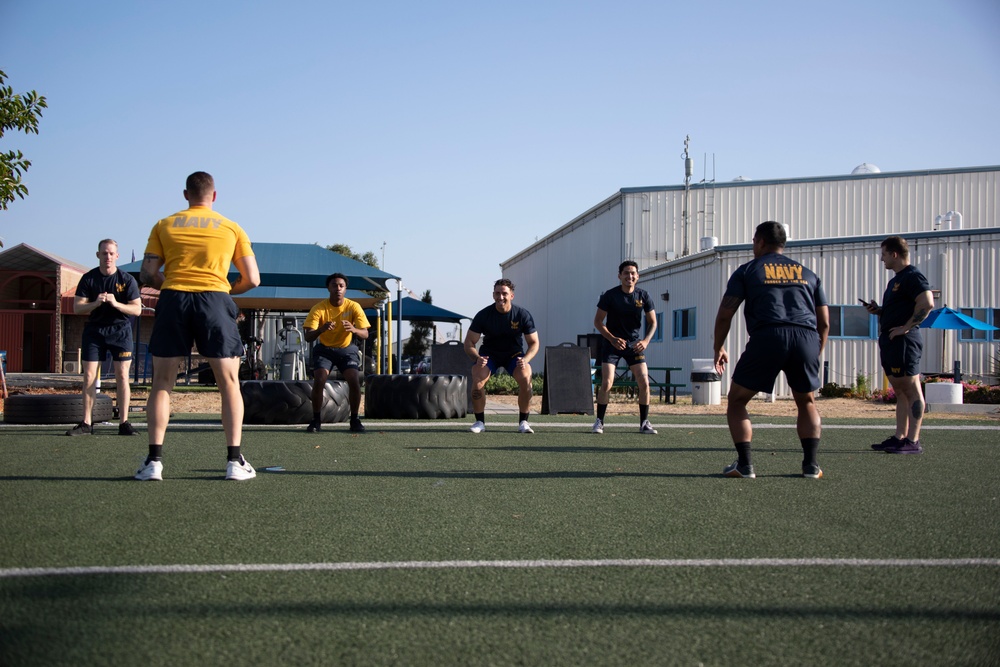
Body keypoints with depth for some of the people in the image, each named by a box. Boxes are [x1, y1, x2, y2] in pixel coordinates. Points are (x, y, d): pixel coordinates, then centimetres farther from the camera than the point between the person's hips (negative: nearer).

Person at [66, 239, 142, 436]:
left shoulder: (127, 279, -4)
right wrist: (95, 304, -21)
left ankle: (124, 423, -1)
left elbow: (137, 309, -8)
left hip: (120, 331, -1)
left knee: (122, 376, -5)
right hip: (94, 330, 2)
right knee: (89, 376, -2)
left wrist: (116, 303, -23)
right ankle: (86, 423, 3)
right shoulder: (88, 278, 0)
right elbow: (77, 308, -3)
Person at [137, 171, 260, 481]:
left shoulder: (164, 225, 14)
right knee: (229, 383, 8)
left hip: (174, 299, 1)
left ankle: (154, 460, 5)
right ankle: (235, 461, 4)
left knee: (162, 383, 10)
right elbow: (252, 279, 10)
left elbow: (147, 274, 7)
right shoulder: (232, 228, 13)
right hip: (215, 300, -1)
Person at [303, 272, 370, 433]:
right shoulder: (318, 308, -16)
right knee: (319, 381, -22)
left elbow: (365, 334, -19)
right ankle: (316, 421, -6)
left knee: (354, 380, -20)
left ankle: (355, 420, -3)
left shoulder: (354, 307, -13)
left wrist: (354, 329, -42)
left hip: (347, 349, 1)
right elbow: (308, 337, -23)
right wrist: (321, 329, -44)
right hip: (324, 349, 0)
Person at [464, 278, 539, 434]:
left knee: (526, 378, -28)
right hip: (489, 354, 0)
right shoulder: (483, 315, -16)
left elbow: (534, 343, -9)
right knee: (477, 380, -27)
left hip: (514, 354, 0)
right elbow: (469, 342, -12)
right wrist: (477, 358, -33)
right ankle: (480, 422, -10)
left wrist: (525, 360, -28)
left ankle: (523, 422, -11)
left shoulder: (523, 315, -15)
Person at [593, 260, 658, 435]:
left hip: (634, 343, 3)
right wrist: (613, 339, -20)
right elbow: (598, 321, -7)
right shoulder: (610, 295, -11)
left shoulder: (643, 296, -3)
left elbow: (652, 322, 5)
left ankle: (644, 423, 9)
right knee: (607, 382, -13)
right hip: (611, 342, -3)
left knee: (644, 382, -5)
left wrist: (646, 340, -12)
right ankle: (599, 421, 1)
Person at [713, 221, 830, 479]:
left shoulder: (747, 270, 16)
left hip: (767, 337, -3)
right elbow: (824, 323, 22)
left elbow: (724, 315, 10)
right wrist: (815, 356, 34)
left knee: (737, 401, 13)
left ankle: (744, 464, 3)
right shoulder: (807, 274, 25)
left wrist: (719, 348, 23)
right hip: (806, 338, 3)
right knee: (807, 403, 25)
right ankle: (811, 465, 13)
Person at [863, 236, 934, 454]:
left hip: (904, 341, -11)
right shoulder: (896, 280, 21)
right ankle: (900, 437, 16)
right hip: (890, 341, 11)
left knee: (911, 390, -8)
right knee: (900, 391, 12)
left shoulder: (912, 276, -10)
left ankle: (913, 441, -8)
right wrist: (878, 311, 12)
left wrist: (906, 327, -22)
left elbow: (927, 303, -23)